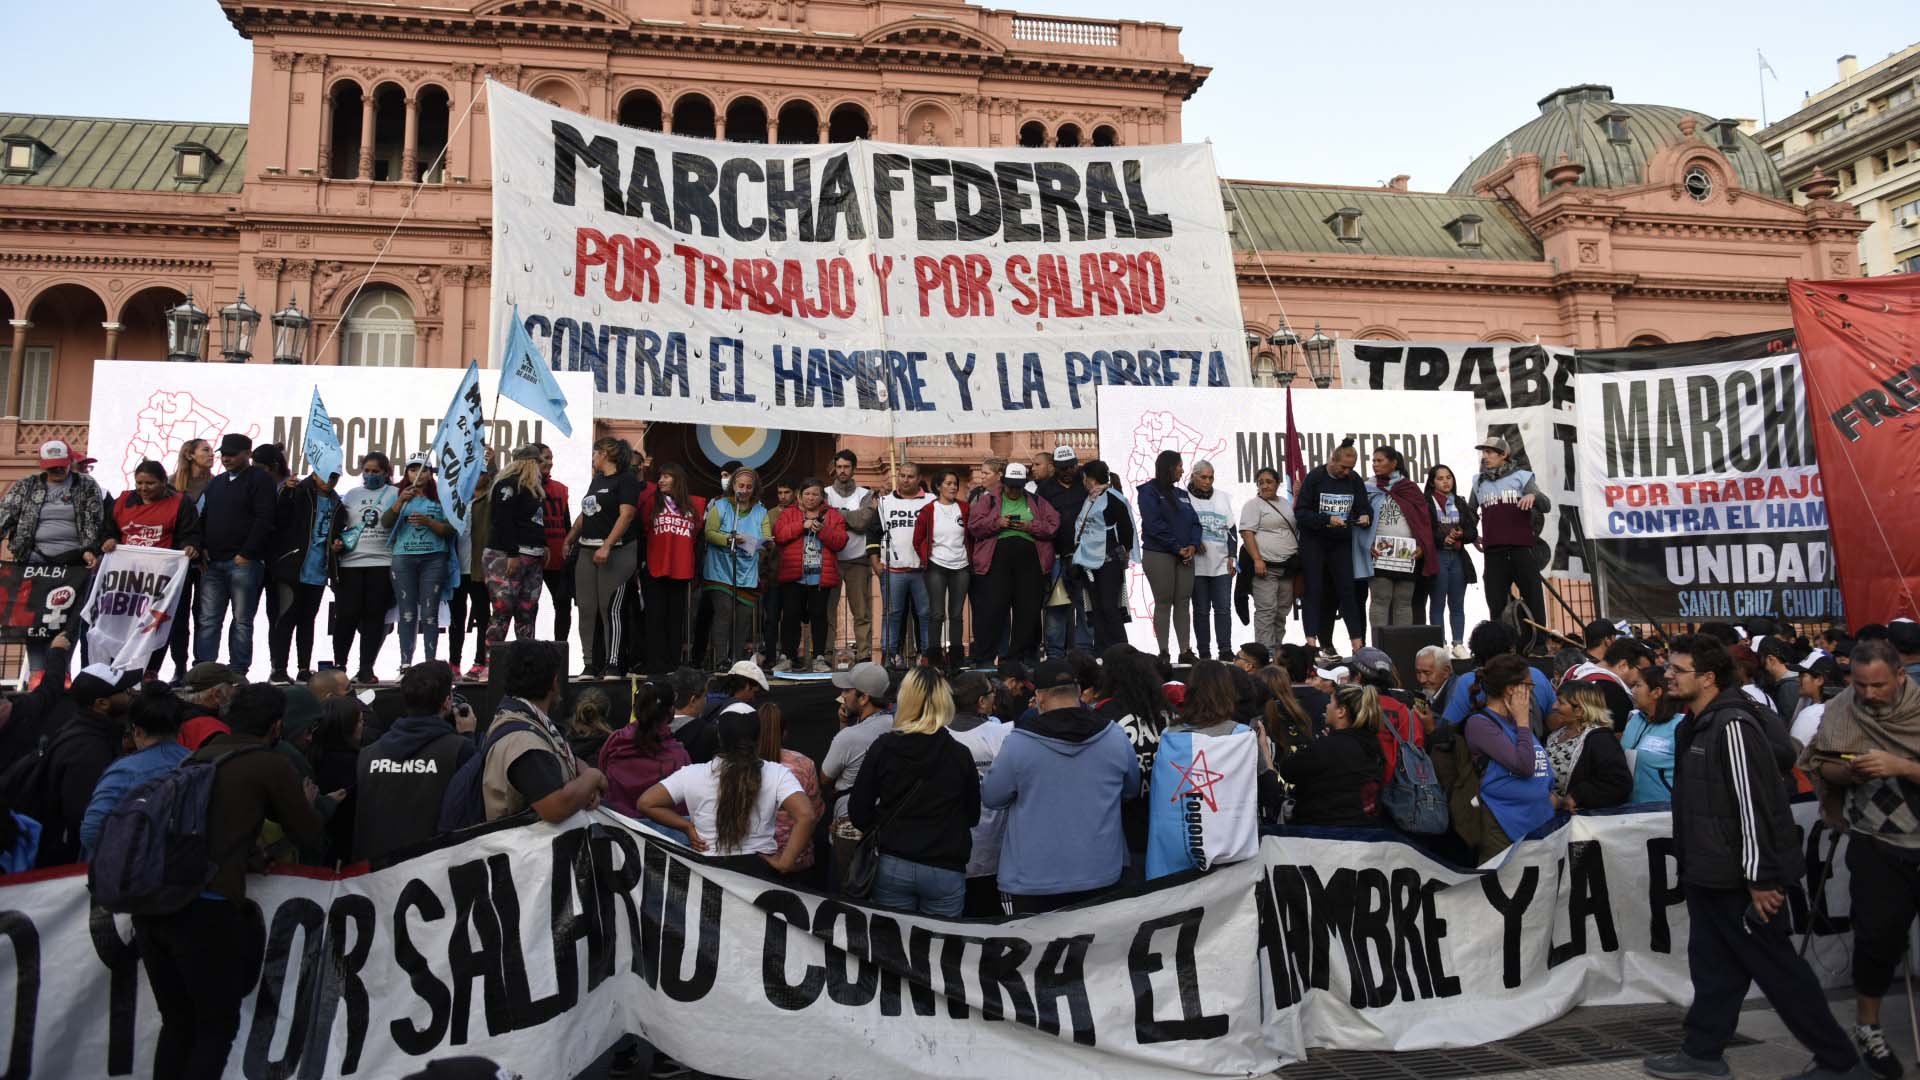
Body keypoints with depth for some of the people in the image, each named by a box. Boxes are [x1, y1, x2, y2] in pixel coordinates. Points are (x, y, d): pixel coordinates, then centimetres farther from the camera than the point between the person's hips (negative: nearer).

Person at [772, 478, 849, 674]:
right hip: (793, 575, 0)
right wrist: (802, 525, -13)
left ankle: (819, 658, 8)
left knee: (819, 615, 2)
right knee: (790, 615, -1)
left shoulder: (833, 515, 10)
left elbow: (840, 542, -1)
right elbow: (779, 534, -5)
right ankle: (786, 657, 5)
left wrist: (823, 530, -16)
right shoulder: (788, 513, 11)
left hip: (821, 576, 0)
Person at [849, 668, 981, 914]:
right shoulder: (960, 755, -6)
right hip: (946, 870, 0)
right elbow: (973, 816, 6)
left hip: (893, 865, 1)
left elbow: (858, 812, -1)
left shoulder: (883, 747, -6)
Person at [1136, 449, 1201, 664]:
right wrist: (1177, 548, -13)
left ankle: (1186, 650, 6)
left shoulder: (1182, 494, 18)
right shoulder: (1149, 491, -3)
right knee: (1163, 604, -3)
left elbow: (1194, 521, 13)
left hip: (1184, 555, 6)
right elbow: (1154, 525, -12)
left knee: (1183, 603, 4)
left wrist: (1193, 545, -6)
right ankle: (1164, 652, 0)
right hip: (1158, 555, -6)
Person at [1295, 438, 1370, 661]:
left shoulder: (1354, 481, 3)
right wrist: (1327, 520, -24)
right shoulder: (1315, 477, -8)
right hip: (1313, 542, -3)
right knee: (1315, 591, -3)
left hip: (1341, 543, 3)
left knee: (1346, 590, 1)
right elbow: (1300, 512, -11)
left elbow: (1365, 507, 6)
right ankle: (1311, 641, -2)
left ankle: (1357, 642, 2)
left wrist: (1365, 517, -17)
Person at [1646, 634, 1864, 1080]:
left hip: (1740, 877, -9)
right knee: (1712, 966, 15)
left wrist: (1761, 878, -22)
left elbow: (1756, 804, -23)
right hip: (1707, 874, 9)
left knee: (1777, 969, 3)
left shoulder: (1733, 726, -20)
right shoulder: (1697, 725, 10)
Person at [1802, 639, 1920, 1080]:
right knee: (1879, 933, 0)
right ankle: (1868, 1027, 20)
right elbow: (1818, 766, 5)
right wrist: (1847, 771, -14)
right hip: (1876, 842, 1)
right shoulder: (1840, 710, -3)